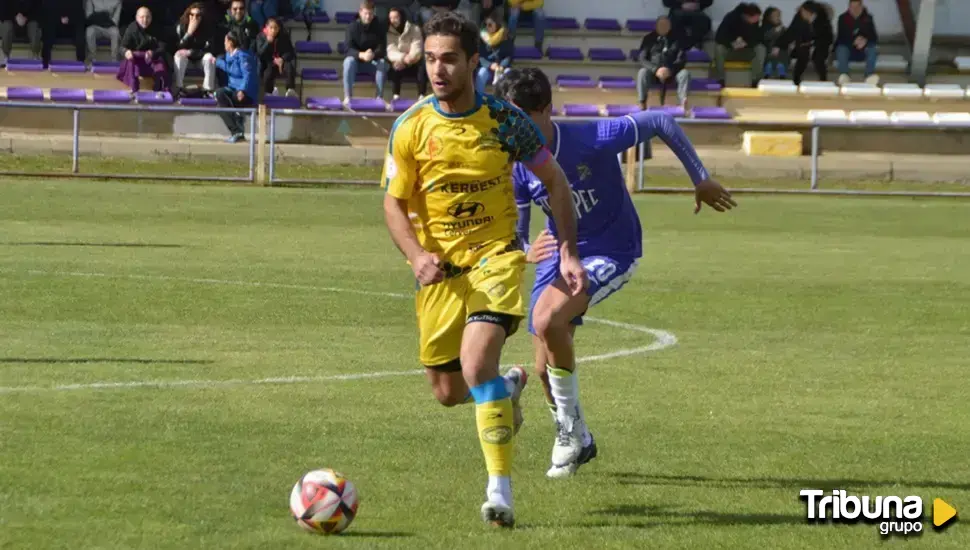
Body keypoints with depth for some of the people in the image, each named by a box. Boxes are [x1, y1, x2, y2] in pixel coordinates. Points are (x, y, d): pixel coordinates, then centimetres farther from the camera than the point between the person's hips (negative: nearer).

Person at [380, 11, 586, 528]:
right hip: (441, 267, 3)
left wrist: (568, 253, -3)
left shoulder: (505, 120, -8)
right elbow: (394, 203, 0)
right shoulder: (410, 127, -6)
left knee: (476, 363, -25)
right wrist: (417, 256, -19)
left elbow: (554, 181, 4)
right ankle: (508, 387, 45)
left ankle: (500, 487, -19)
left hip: (496, 256, -3)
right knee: (447, 392, 8)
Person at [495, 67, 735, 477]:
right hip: (559, 252, 6)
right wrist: (524, 252, -26)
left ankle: (570, 432, -13)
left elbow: (660, 123, -15)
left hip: (612, 253, -6)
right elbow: (514, 231, 0)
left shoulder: (593, 140, -26)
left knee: (548, 319, -31)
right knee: (545, 368, 5)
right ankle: (576, 442, 35)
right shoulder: (519, 166, -11)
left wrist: (701, 179, -11)